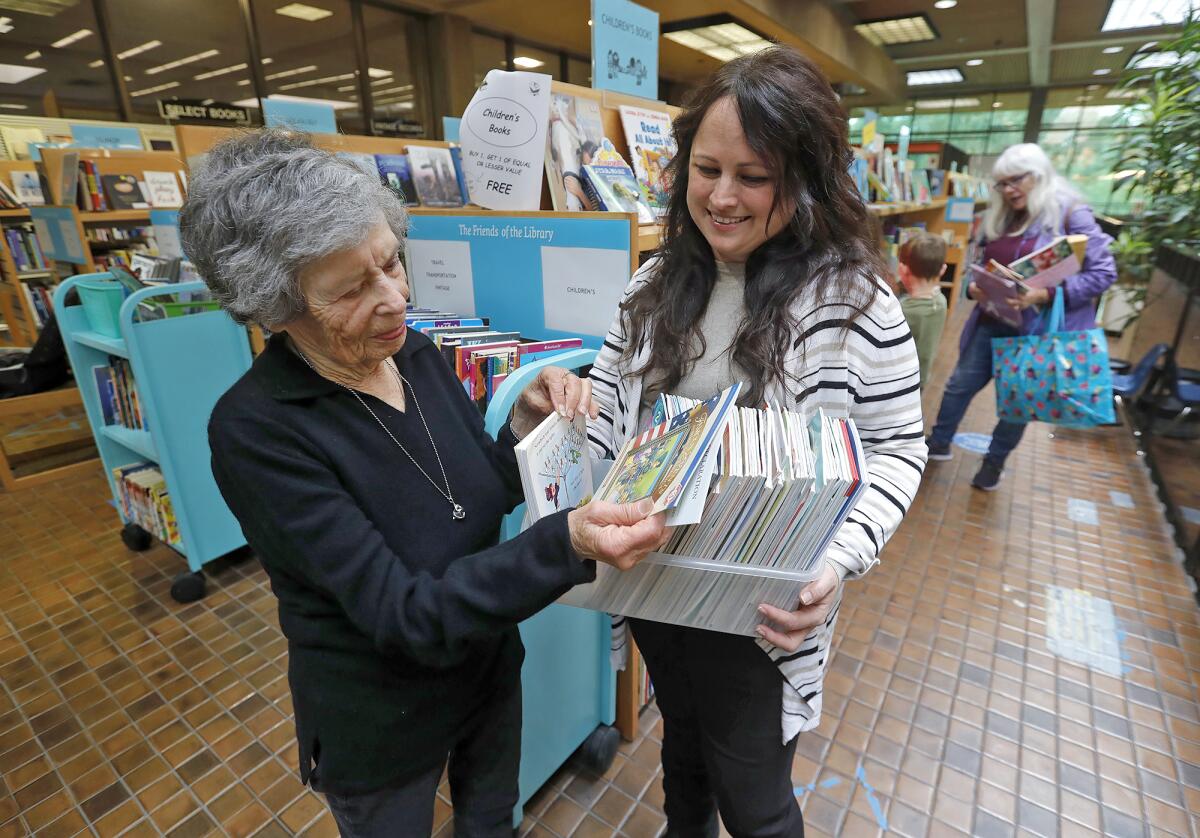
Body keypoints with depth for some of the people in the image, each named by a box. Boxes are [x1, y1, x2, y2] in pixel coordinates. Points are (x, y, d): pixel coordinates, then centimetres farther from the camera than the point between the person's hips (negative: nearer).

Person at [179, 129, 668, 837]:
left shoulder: (416, 355, -10)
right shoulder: (254, 430, -28)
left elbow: (490, 492, -1)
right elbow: (409, 615, -31)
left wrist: (530, 424, -20)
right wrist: (566, 546, -44)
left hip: (490, 670, 5)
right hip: (382, 726, -4)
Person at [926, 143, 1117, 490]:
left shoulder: (1071, 214, -12)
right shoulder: (998, 218, 6)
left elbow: (1104, 272, -14)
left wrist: (1046, 294, -26)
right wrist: (974, 287, -6)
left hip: (1037, 329, -5)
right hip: (991, 322, 5)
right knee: (960, 384, 12)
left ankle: (994, 462, 30)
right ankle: (939, 443, 31)